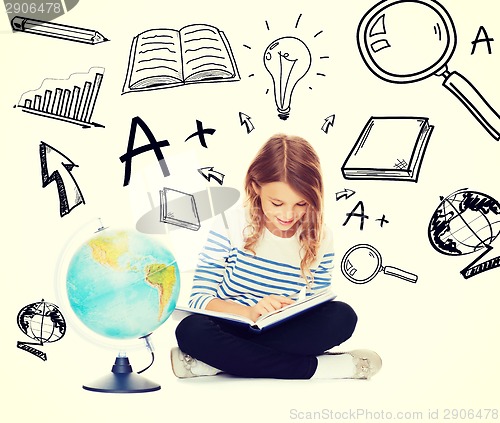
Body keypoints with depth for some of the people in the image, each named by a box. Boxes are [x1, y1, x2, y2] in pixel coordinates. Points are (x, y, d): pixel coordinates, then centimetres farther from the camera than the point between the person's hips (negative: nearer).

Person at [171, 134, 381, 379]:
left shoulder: (320, 239, -2)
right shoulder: (231, 225, -10)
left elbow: (314, 312, 4)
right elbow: (198, 298, -12)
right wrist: (250, 312, -29)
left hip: (286, 335, 3)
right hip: (230, 328, -2)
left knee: (343, 317, -25)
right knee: (191, 329, -34)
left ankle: (212, 361, -25)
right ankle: (315, 367, -26)